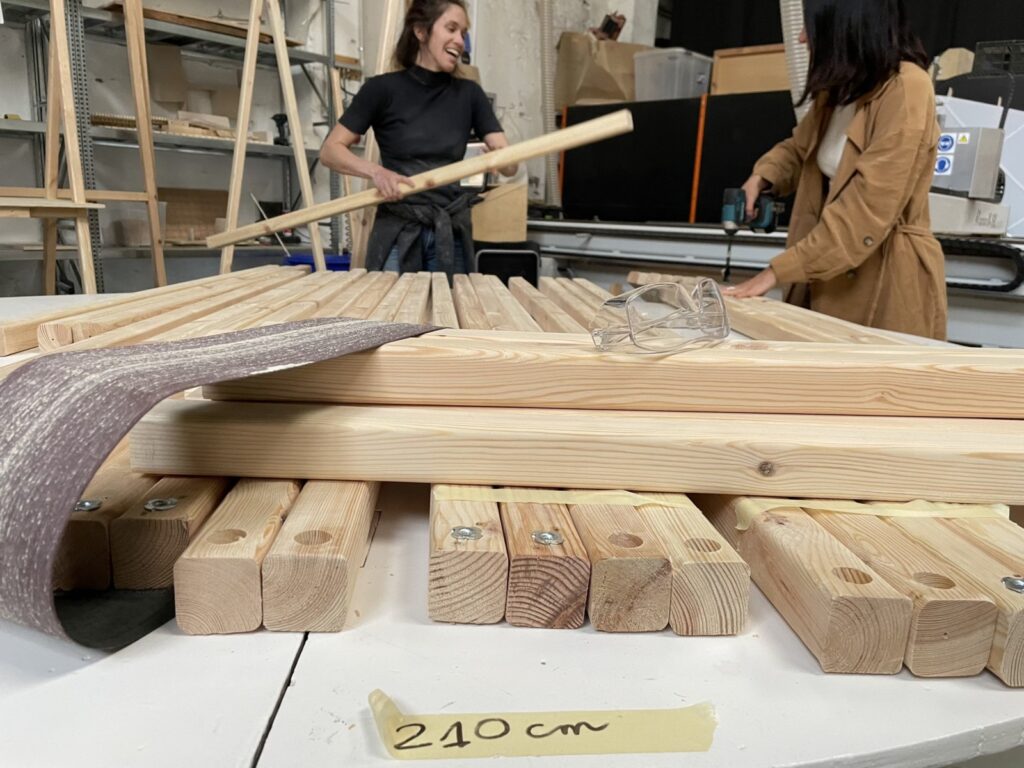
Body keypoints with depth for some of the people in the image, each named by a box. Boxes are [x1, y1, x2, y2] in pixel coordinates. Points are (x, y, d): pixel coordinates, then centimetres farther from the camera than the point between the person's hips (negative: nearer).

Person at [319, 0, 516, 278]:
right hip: (398, 232, -3)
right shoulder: (383, 89, -3)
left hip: (451, 233, 3)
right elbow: (330, 150, -2)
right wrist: (375, 171, -20)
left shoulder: (468, 94, 6)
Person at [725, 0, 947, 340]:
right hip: (831, 275, 8)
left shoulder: (905, 89, -18)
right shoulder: (838, 89, 9)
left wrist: (779, 270, -23)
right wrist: (761, 177, 5)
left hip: (886, 285, -8)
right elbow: (800, 148, 27)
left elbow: (869, 209, -24)